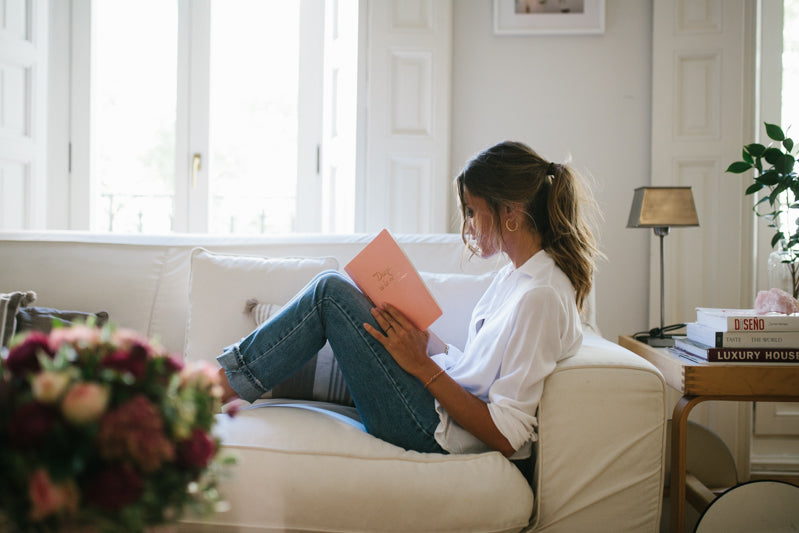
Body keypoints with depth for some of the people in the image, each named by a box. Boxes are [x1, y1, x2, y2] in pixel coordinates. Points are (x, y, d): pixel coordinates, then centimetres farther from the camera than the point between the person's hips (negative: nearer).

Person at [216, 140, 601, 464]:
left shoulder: (540, 297, -20)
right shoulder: (515, 274, 10)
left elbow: (507, 437, -23)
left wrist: (422, 365, -21)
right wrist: (423, 339, -1)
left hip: (438, 434, -10)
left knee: (330, 292, -12)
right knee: (332, 289, 13)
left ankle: (227, 383, 1)